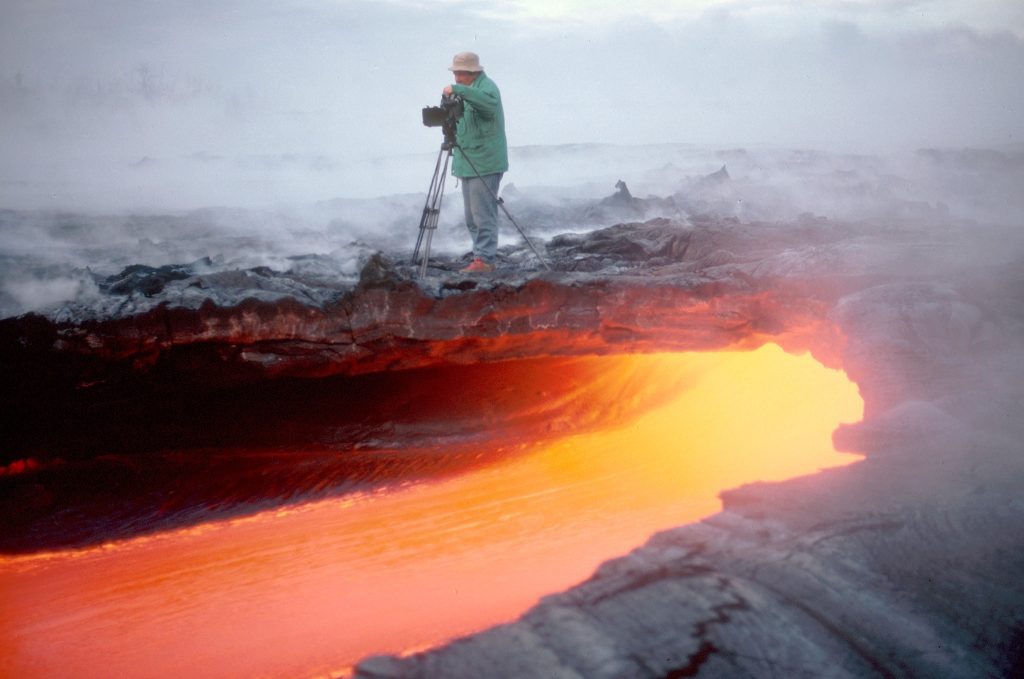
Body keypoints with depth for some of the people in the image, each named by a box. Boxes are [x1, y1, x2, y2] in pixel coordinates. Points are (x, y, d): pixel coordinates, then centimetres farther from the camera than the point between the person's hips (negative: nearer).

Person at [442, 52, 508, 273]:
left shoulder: (486, 87, -11)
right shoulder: (468, 90, 19)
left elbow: (489, 103, -36)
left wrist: (457, 90, -37)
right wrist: (449, 118, 9)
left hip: (484, 164, -10)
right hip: (469, 163, 10)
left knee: (483, 213, -10)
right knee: (472, 216, 12)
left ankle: (484, 259, -9)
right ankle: (482, 255, 17)